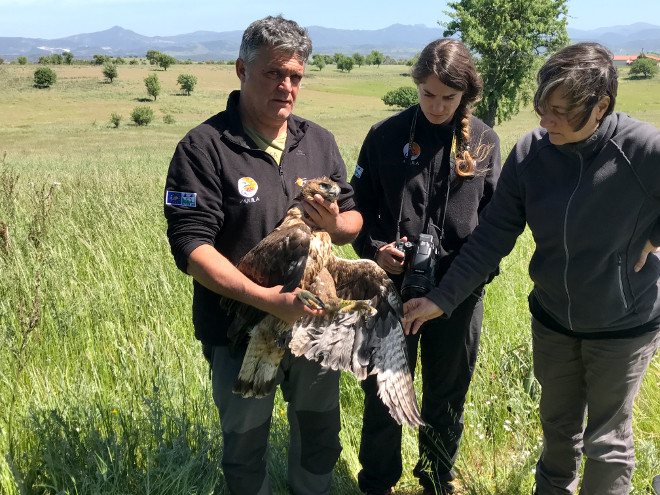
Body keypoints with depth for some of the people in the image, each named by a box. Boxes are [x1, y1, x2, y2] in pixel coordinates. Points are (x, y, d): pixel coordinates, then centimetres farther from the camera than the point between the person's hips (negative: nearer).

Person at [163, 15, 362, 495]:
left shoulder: (320, 142, 2)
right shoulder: (204, 147, -15)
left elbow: (355, 218, 9)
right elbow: (191, 247, -22)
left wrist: (335, 223, -17)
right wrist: (270, 299, -30)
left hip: (315, 319, 5)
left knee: (320, 434, 23)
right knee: (245, 444, 16)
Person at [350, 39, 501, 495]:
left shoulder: (484, 141, 0)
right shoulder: (387, 135, -4)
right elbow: (360, 206, 3)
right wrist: (374, 248, -14)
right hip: (394, 286, -1)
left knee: (448, 394, 17)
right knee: (384, 392, 11)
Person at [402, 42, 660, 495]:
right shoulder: (530, 153, -13)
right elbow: (493, 237, -11)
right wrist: (443, 299, -16)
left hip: (623, 326, -3)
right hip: (553, 321, 4)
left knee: (607, 442, 14)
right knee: (558, 429, 24)